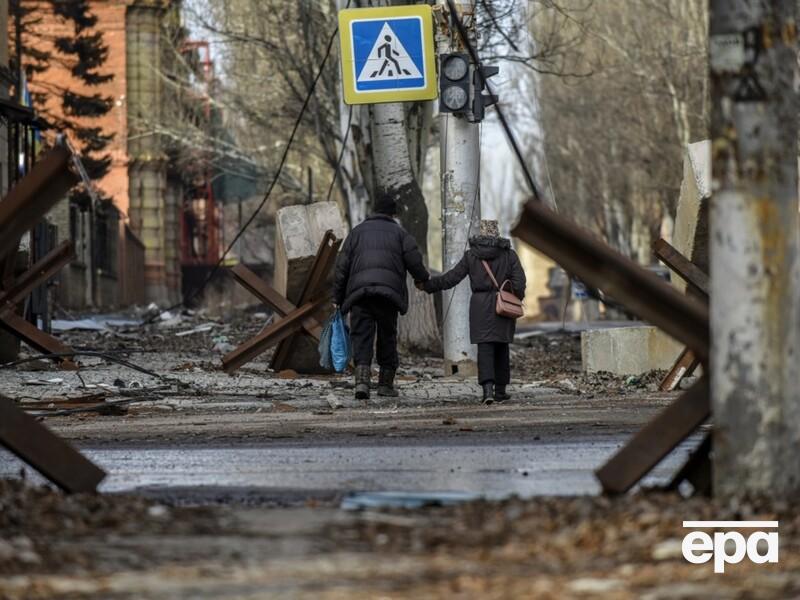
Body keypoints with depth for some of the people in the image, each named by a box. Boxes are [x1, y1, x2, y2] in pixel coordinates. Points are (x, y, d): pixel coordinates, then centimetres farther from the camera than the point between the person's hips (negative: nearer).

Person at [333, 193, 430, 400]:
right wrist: (424, 278, 24)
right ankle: (386, 383, 17)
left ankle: (362, 381, -22)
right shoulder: (399, 233, 14)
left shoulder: (358, 231, 18)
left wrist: (337, 299, 15)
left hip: (359, 291, 0)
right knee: (387, 337, 12)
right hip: (389, 289, 0)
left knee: (361, 337, -4)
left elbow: (342, 267, 12)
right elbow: (414, 261, 3)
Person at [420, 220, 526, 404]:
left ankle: (488, 388, -22)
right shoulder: (508, 254, 2)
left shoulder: (471, 255, 1)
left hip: (480, 304, -1)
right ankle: (500, 390, 15)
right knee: (501, 347, 12)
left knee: (485, 347, -5)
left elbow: (452, 277, 0)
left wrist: (428, 285, 8)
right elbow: (519, 281, -5)